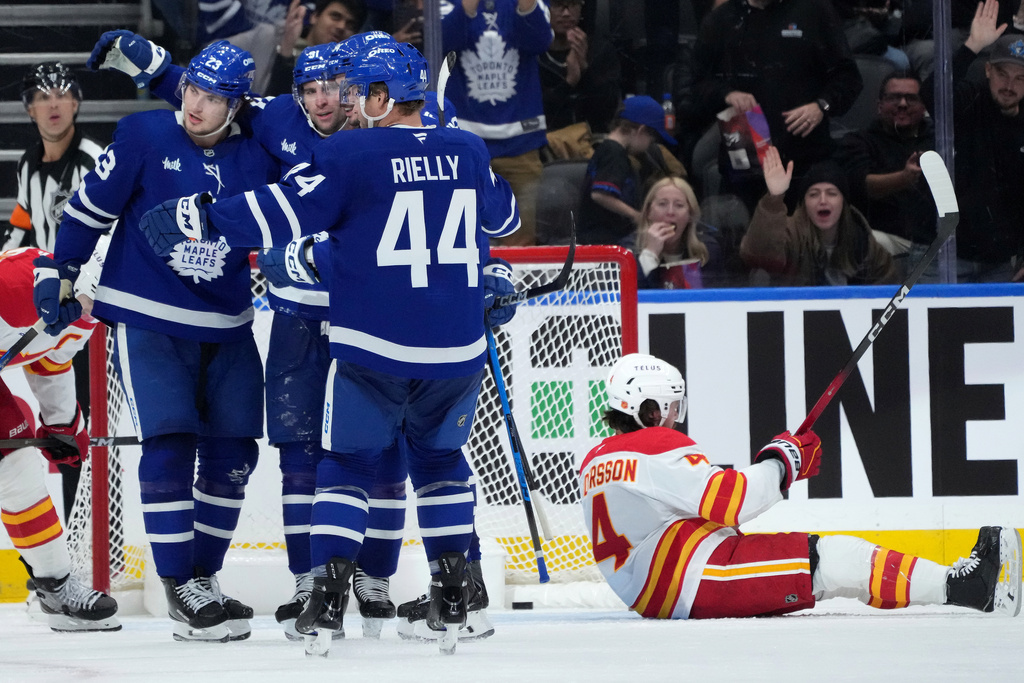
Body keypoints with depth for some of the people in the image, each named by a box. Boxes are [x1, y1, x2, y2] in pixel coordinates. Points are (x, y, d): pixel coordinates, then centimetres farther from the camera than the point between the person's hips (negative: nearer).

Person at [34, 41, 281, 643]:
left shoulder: (257, 159, 0)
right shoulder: (145, 136, -8)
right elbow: (91, 207, 0)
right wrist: (58, 274, 2)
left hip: (226, 327, 4)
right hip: (148, 320, -4)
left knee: (233, 452, 3)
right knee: (170, 446, -13)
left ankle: (205, 575, 20)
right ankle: (182, 591, -8)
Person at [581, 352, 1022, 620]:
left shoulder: (595, 463, 16)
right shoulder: (662, 450, -16)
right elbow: (731, 502, -20)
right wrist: (781, 462, -4)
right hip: (693, 583, -10)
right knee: (837, 561, -14)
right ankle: (962, 587, -16)